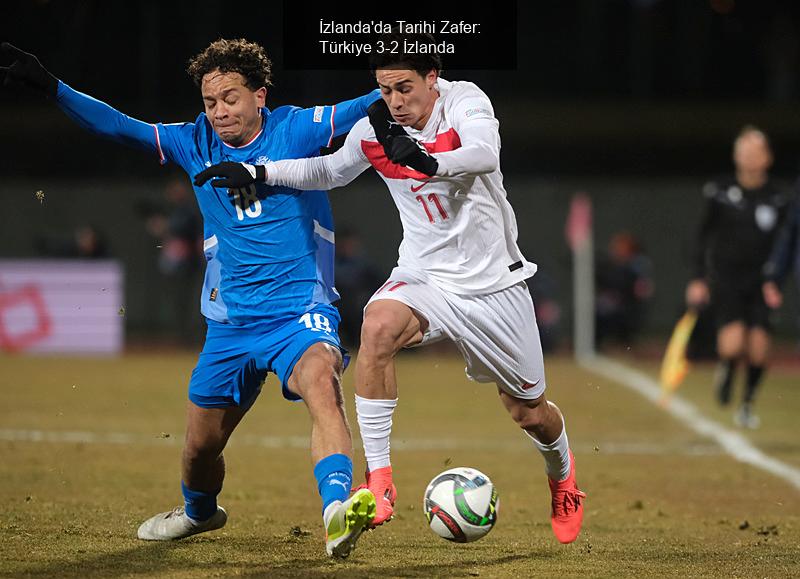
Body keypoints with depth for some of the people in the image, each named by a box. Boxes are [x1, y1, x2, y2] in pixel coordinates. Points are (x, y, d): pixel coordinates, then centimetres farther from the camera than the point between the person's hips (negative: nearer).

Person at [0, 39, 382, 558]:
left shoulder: (295, 129, -4)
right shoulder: (196, 144, 5)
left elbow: (362, 109, -14)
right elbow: (119, 127, 5)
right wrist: (51, 87, -2)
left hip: (300, 310, -5)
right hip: (231, 320, 5)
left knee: (321, 379, -36)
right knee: (202, 443, 12)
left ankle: (338, 511, -50)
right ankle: (200, 512, 45)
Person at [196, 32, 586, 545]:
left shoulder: (465, 102, -17)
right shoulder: (374, 130, -5)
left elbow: (484, 154, -37)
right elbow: (330, 171, 12)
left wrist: (428, 161, -56)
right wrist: (256, 172, 1)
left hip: (494, 284, -2)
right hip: (426, 276, 2)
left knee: (530, 413, 9)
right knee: (379, 325, -33)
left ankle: (562, 473, 47)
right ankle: (378, 479, -29)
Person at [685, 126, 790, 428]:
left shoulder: (776, 198, 2)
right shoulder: (720, 192, -1)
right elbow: (704, 236, 5)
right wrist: (699, 279, 1)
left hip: (761, 280, 2)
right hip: (726, 276, -2)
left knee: (758, 347, -6)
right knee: (733, 343, -19)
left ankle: (747, 403, 18)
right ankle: (726, 370, 18)